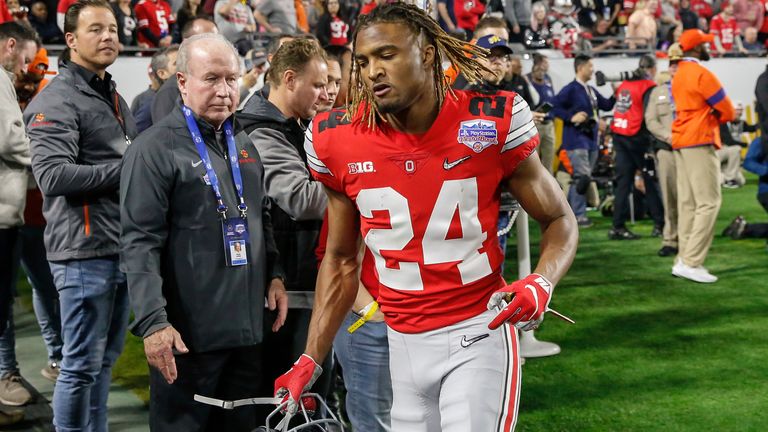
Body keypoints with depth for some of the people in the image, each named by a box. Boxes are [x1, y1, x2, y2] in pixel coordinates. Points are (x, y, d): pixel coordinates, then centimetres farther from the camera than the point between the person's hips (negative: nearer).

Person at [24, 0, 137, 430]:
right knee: (82, 365, -2)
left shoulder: (114, 97, 18)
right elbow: (52, 176, -21)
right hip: (85, 252, -8)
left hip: (122, 248, 8)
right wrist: (124, 170, -16)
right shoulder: (57, 100, -9)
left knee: (106, 359, 15)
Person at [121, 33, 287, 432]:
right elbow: (139, 244, -16)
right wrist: (152, 322, -23)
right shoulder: (154, 150, -10)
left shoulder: (243, 145, 14)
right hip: (188, 333, -7)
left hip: (248, 326, 7)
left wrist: (274, 275, 11)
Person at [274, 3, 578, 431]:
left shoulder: (492, 122, -10)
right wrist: (311, 360, 7)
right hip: (403, 342, 3)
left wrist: (541, 283, -19)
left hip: (478, 334, -3)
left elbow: (560, 220, 2)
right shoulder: (340, 142, -2)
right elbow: (341, 259, 10)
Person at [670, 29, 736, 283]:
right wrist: (714, 118, 10)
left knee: (687, 202, 9)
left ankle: (685, 259, 9)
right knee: (708, 202, -10)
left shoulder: (678, 76, 16)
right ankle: (691, 263, -16)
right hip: (699, 142, -9)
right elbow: (727, 111, -9)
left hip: (680, 142, 9)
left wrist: (706, 118, 5)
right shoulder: (702, 74, -12)